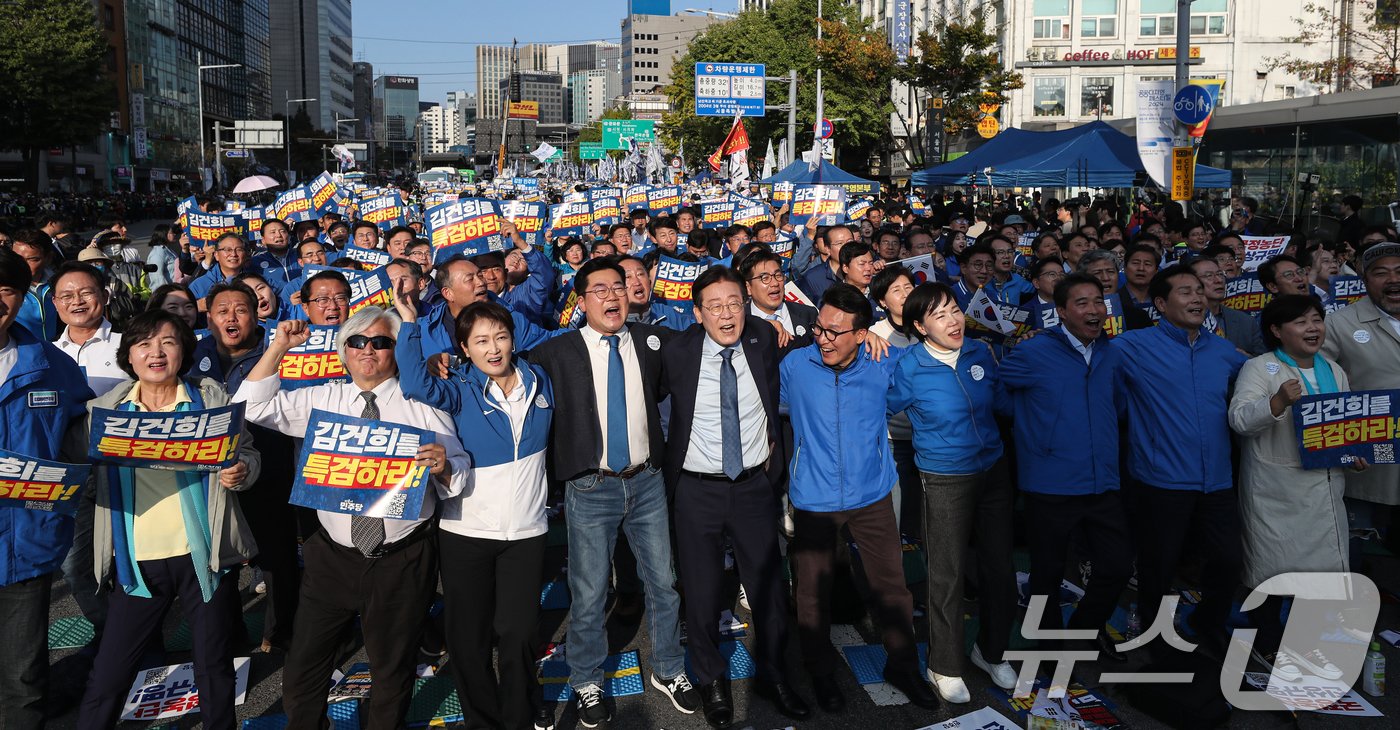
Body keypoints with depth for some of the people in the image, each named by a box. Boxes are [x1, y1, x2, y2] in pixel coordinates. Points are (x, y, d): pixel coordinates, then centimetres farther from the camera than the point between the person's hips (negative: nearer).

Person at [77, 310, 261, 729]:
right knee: (108, 675, 3)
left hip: (204, 556, -1)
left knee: (214, 666, 10)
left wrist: (241, 472, -16)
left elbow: (247, 453, 5)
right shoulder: (106, 409, 6)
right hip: (137, 561, 1)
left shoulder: (211, 398, 3)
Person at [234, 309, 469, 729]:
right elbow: (251, 407, 6)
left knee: (393, 669, 15)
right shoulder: (322, 400, 7)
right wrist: (278, 348, -1)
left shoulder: (423, 406, -2)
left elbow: (459, 477, -5)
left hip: (402, 563, -2)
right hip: (333, 559, 2)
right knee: (302, 670, 9)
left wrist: (444, 466, -28)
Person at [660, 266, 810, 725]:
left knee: (768, 584, 11)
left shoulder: (764, 341, -6)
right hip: (698, 489, -1)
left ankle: (772, 675, 34)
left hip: (755, 484, 2)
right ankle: (712, 681, 32)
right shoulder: (676, 354, -12)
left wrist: (773, 439, 8)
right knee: (702, 590, 10)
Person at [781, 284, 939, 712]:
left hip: (873, 495, 1)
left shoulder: (883, 365, -7)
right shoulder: (794, 365, -10)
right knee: (813, 590, 10)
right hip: (814, 498, -1)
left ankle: (903, 667, 31)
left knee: (891, 584, 9)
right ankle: (822, 673, 32)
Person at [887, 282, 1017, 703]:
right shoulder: (909, 368, -14)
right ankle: (945, 666, 21)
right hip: (944, 480, -4)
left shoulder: (981, 353, -1)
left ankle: (992, 651, 33)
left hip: (993, 472, 5)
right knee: (947, 574, 3)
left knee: (999, 566, 11)